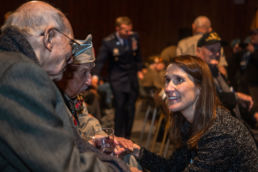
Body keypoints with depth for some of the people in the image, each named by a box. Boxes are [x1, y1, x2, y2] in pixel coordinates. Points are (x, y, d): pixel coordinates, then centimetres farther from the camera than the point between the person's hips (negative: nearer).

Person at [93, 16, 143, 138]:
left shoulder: (134, 37, -1)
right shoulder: (108, 42, -10)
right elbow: (100, 60, -9)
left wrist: (139, 70, 13)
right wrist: (95, 75, -20)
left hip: (132, 79, 4)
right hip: (117, 79, -3)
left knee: (131, 108, 5)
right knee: (120, 107, -9)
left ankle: (127, 137, 17)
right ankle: (119, 137, 5)